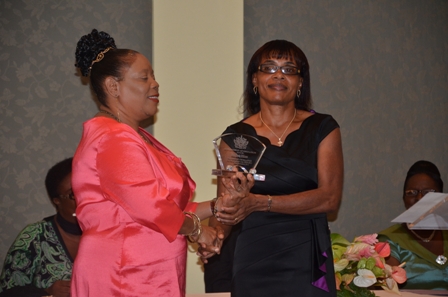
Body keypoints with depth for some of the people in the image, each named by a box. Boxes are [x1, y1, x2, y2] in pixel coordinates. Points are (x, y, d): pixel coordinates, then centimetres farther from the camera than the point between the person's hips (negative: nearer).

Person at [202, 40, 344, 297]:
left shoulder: (322, 128, 3)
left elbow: (330, 198, -9)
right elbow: (225, 205, 3)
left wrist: (259, 202, -19)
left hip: (307, 258, -1)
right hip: (254, 259, 1)